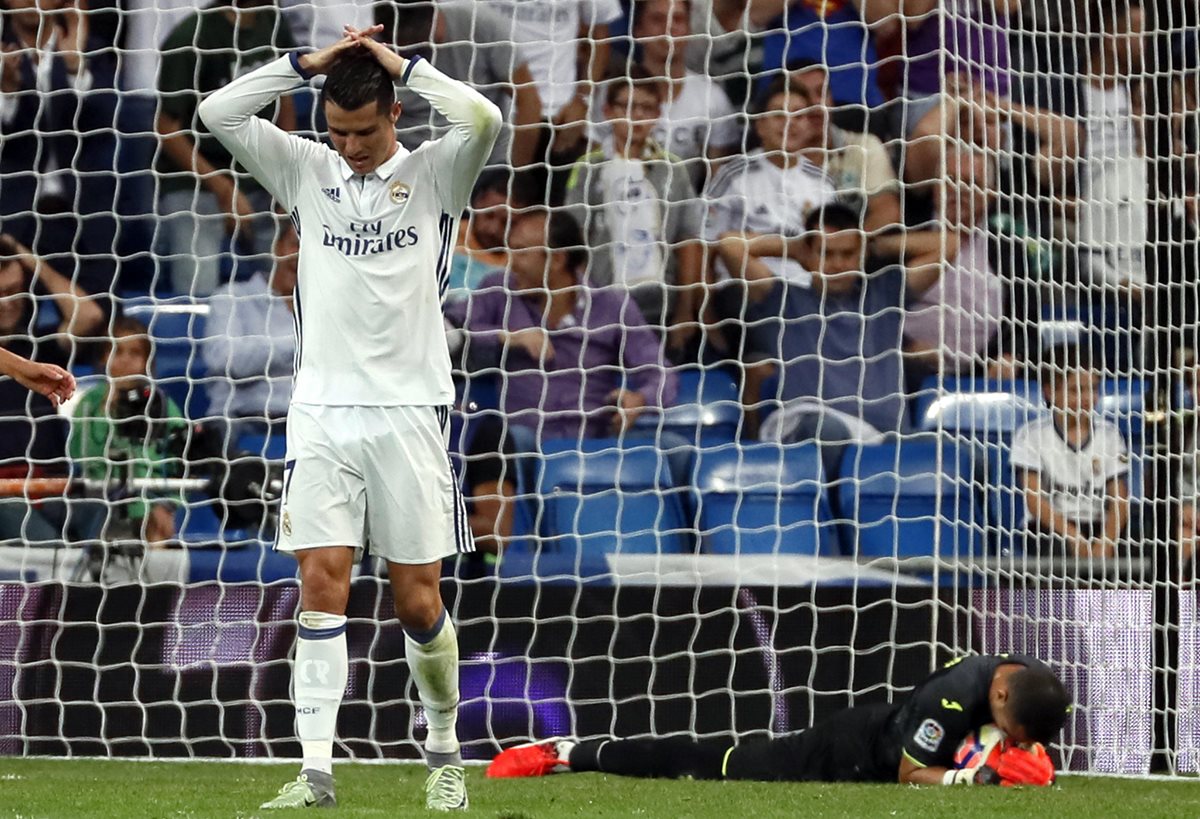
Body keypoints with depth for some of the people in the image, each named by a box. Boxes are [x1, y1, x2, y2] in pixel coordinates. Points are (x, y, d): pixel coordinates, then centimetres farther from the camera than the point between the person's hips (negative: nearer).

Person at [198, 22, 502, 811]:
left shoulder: (433, 174, 1)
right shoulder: (307, 170, 8)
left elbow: (484, 119, -19)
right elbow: (217, 113, -1)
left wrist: (403, 64, -10)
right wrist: (307, 63, -5)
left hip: (409, 411, -2)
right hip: (323, 411, 2)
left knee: (418, 599, 2)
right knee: (322, 584, -6)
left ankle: (446, 751, 22)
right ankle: (317, 771, -8)